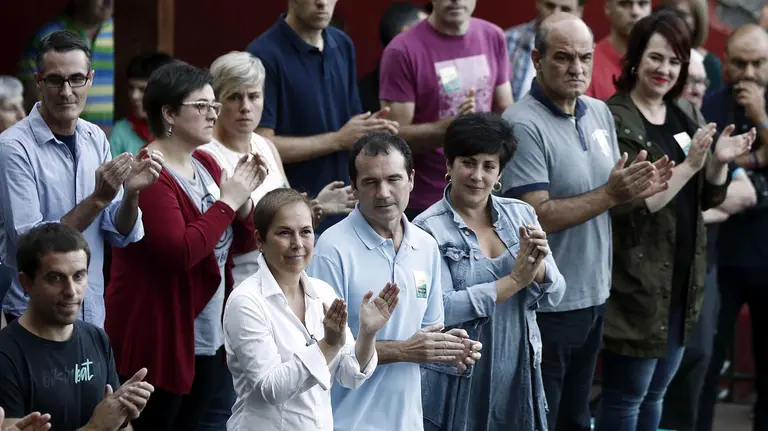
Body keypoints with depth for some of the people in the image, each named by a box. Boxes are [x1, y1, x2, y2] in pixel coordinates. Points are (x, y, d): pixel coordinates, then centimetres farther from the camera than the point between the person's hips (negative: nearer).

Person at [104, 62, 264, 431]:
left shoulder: (206, 165, 11)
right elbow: (179, 251, -27)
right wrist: (227, 201, -19)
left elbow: (242, 244, 15)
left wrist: (244, 201, -4)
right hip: (158, 341, -8)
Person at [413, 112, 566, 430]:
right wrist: (514, 280, -19)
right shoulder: (429, 229, -11)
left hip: (518, 374, 5)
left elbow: (554, 294, 4)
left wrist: (537, 265, -16)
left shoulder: (521, 214, 5)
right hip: (456, 380, -4)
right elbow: (440, 308, -20)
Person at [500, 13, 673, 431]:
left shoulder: (600, 113, 7)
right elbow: (536, 217, -23)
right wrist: (611, 194, -25)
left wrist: (638, 187, -5)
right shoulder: (523, 125, -18)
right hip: (545, 305, -8)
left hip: (593, 297, 8)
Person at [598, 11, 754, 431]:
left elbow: (707, 198, 13)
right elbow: (628, 206, -20)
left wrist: (720, 161, -6)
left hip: (683, 278, 7)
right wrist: (689, 166, -24)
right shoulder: (614, 120, -13)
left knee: (655, 394, 16)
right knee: (626, 396, 0)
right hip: (636, 279, -7)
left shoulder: (687, 115, 10)